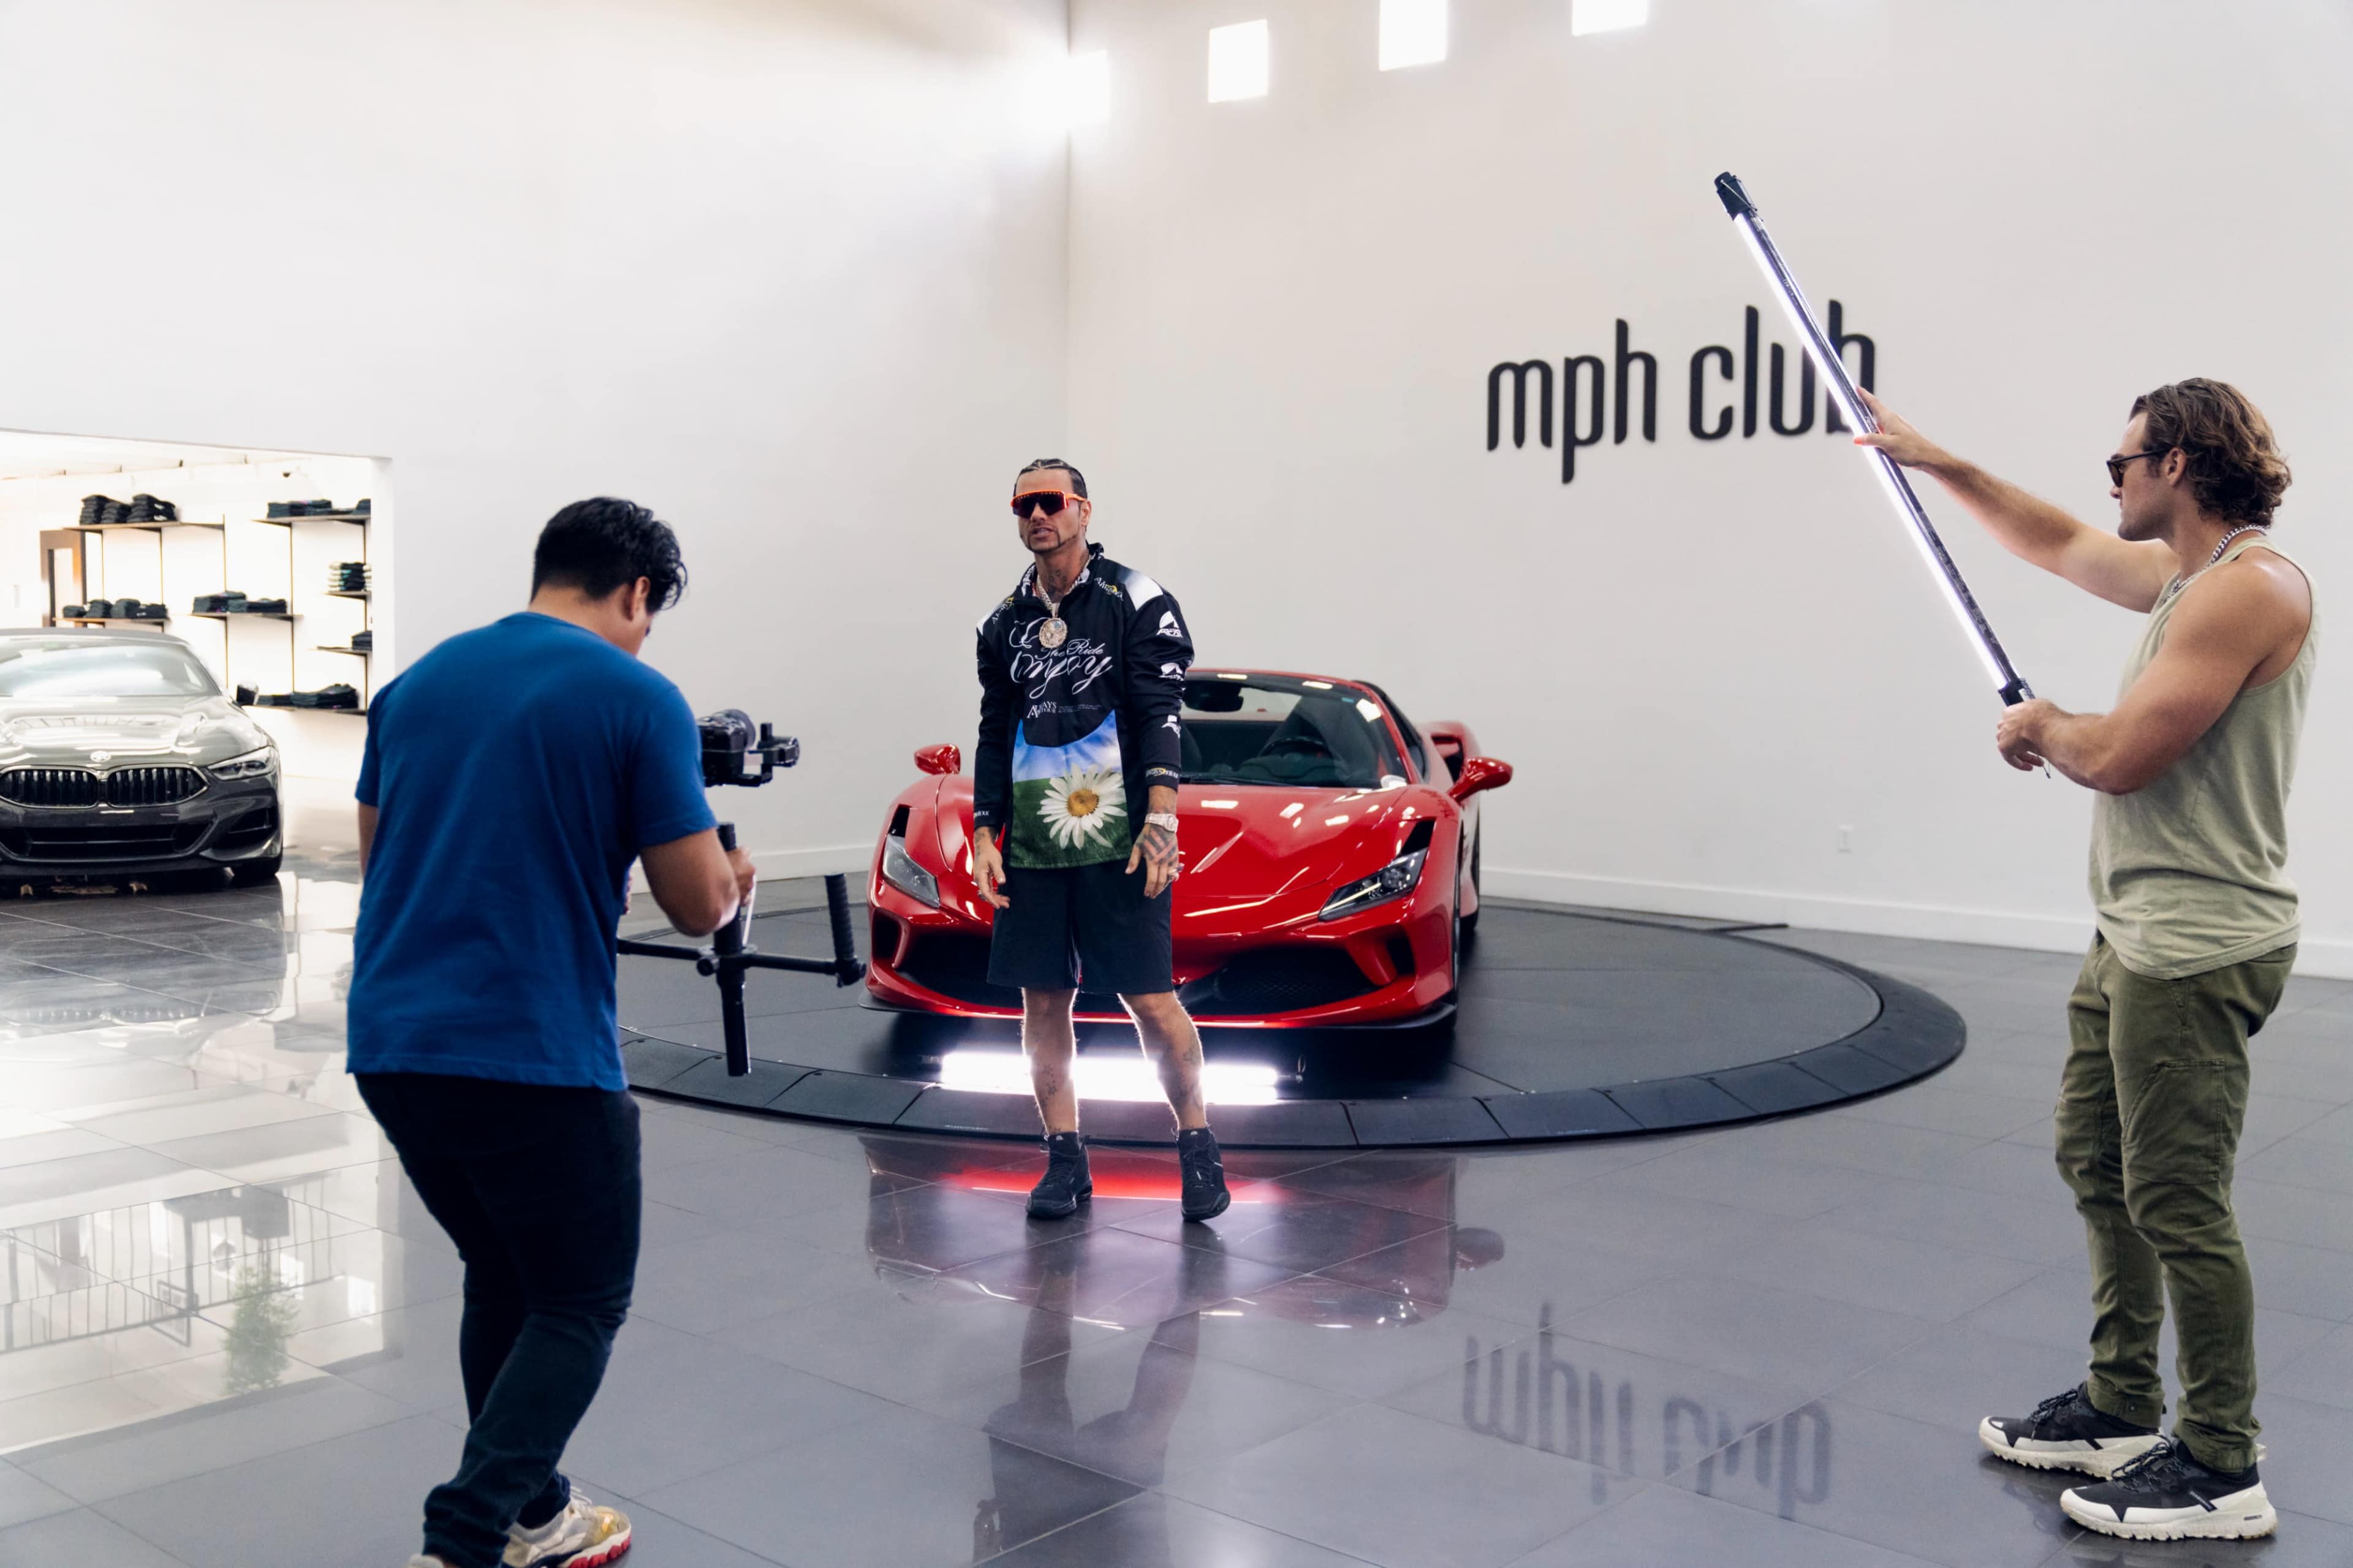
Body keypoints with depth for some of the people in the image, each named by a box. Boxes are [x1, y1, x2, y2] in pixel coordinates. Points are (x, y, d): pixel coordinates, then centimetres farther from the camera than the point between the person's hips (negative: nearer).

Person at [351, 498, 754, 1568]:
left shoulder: (417, 684, 11)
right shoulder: (637, 699, -7)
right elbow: (698, 905, -7)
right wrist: (733, 875, 16)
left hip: (389, 1041, 7)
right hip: (535, 1057, -7)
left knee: (505, 1281, 23)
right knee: (581, 1306, 9)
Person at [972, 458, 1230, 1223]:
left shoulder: (1135, 601, 0)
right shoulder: (1004, 622, 15)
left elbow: (1162, 715, -6)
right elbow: (994, 734, 18)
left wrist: (1161, 821, -15)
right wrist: (985, 833, 10)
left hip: (1116, 842, -5)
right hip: (1031, 845, 5)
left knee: (1151, 1000, -5)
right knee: (1042, 1001, 5)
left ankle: (1198, 1148, 9)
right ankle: (1064, 1162, 15)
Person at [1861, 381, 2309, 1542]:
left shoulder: (2251, 585, -17)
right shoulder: (2178, 573, 13)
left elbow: (2117, 757, -23)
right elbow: (2057, 544, 31)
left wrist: (2043, 726, -2)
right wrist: (1939, 464, 30)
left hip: (2197, 950, -11)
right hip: (2135, 936, 11)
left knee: (2178, 1202, -5)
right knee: (2098, 1167, 17)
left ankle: (2221, 1469, 6)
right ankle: (2121, 1410, 29)